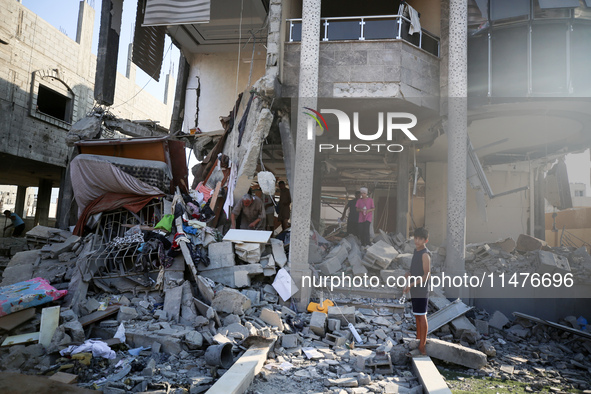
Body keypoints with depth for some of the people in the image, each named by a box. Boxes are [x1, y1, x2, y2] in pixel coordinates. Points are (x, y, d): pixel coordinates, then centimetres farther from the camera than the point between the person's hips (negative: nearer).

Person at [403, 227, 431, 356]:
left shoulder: (425, 254, -16)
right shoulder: (416, 251, 11)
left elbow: (427, 274, -20)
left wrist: (411, 284, -23)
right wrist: (408, 274, 5)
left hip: (422, 290, -9)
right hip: (415, 290, 9)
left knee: (422, 316, -2)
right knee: (417, 316, 17)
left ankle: (422, 346, 7)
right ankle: (418, 340, 29)